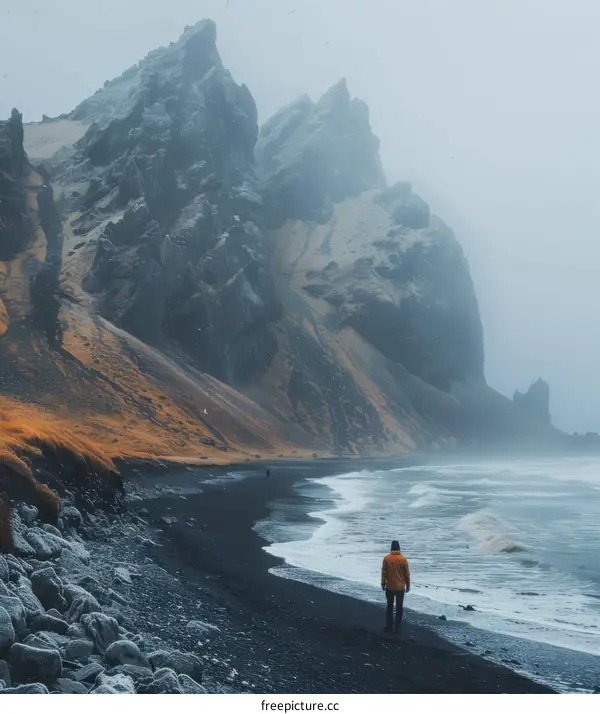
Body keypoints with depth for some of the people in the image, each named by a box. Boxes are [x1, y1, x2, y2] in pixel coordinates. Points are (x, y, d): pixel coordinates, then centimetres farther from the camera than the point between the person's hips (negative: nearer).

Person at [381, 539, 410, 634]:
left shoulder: (387, 558, -8)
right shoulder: (403, 559, -9)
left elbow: (384, 572, -3)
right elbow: (407, 573, -2)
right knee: (399, 607, 7)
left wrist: (383, 584, 9)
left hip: (389, 587, 1)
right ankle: (397, 627, 7)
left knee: (389, 606, 15)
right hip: (400, 587, -1)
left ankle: (389, 626, 16)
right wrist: (408, 585, 10)